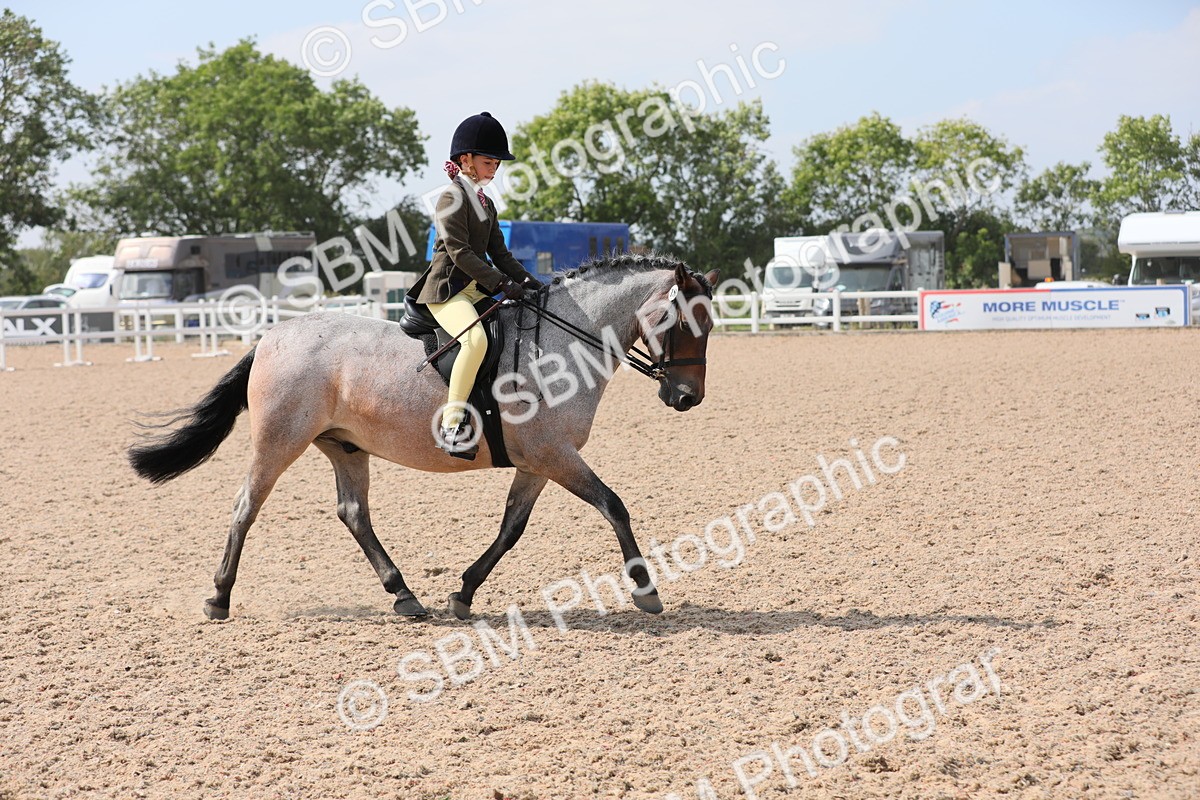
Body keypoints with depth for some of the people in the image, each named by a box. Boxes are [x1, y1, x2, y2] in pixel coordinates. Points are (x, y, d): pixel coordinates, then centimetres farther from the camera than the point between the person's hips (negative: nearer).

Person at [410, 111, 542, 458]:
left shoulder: (486, 203, 19)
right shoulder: (452, 198, -9)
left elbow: (499, 252, 19)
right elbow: (459, 251, -17)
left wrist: (524, 279, 3)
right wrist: (501, 283, -21)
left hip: (476, 290, 10)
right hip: (446, 290, -10)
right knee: (476, 338, -34)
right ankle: (452, 425, -34)